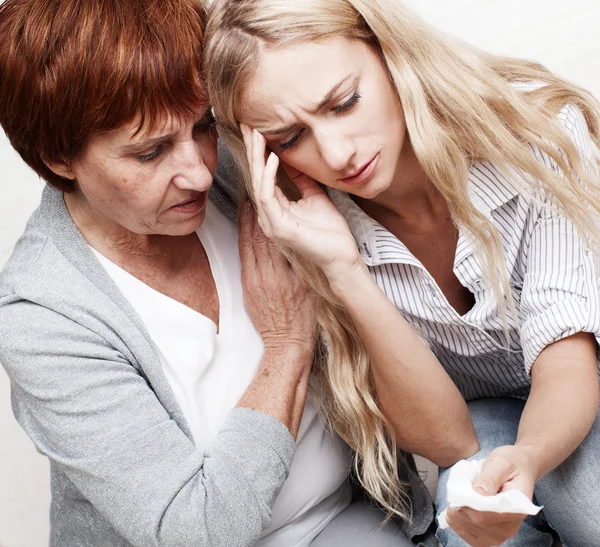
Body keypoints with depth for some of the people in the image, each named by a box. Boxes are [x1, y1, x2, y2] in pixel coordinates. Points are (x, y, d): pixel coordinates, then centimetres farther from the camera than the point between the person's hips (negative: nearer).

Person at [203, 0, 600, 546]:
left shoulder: (539, 128, -23)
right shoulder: (319, 224, -18)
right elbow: (448, 440, -22)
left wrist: (528, 458, -49)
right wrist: (343, 273, -35)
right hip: (481, 424, 0)